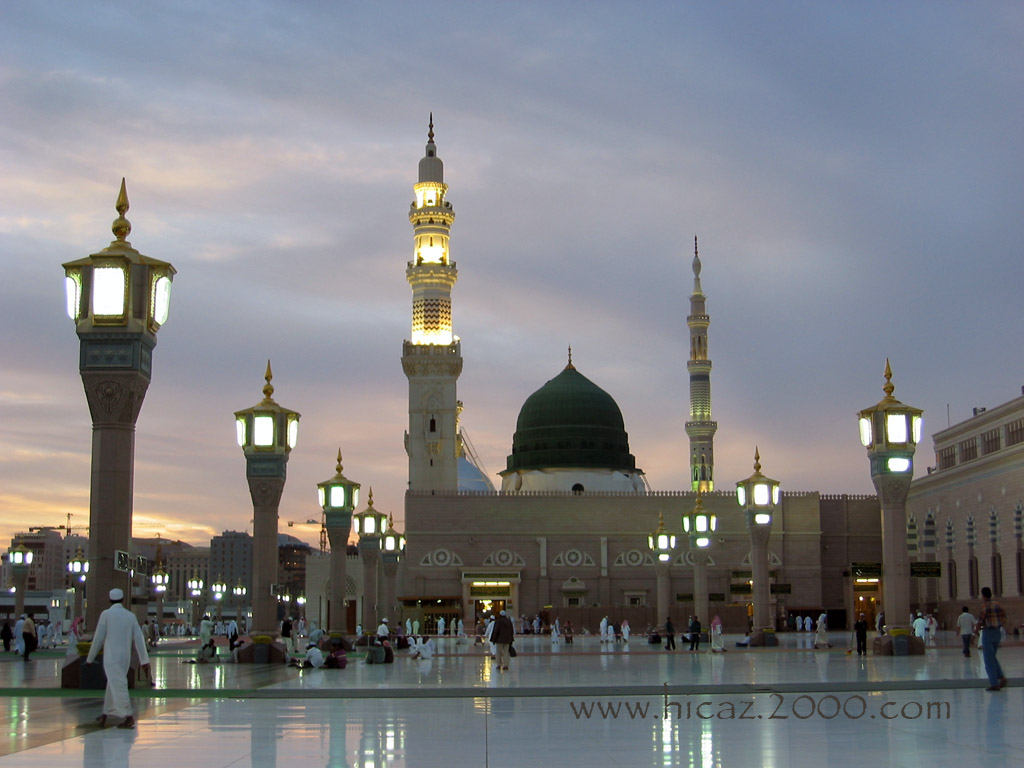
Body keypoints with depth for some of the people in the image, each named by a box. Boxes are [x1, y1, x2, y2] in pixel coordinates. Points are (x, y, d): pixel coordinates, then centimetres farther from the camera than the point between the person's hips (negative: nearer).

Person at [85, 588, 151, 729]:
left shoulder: (106, 614, -5)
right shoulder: (131, 616, 5)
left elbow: (98, 638, -4)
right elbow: (139, 638, 2)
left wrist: (90, 658, 7)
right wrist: (144, 660, 3)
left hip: (111, 657, -5)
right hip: (125, 657, 5)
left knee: (118, 686, -8)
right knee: (113, 685, 19)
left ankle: (128, 717, -17)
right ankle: (105, 715, 29)